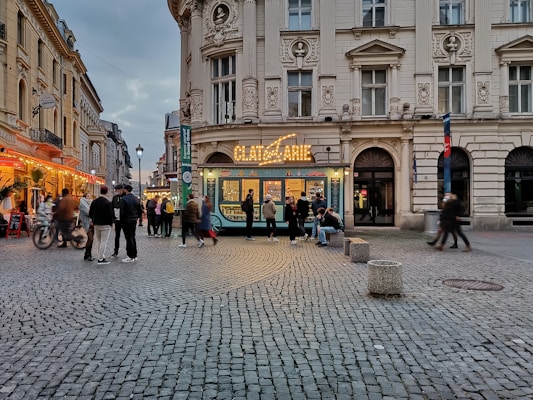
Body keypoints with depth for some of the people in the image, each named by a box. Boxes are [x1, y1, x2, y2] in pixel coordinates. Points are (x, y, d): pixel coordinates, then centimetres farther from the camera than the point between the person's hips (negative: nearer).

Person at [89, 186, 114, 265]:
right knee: (103, 242, -2)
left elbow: (90, 213, 10)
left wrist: (94, 221, 19)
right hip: (105, 225, -6)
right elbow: (110, 215, -16)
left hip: (96, 225, 7)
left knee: (99, 242, 16)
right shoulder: (108, 203, -16)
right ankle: (100, 259, -2)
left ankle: (102, 257, 20)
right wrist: (111, 223, -1)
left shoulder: (94, 202, 5)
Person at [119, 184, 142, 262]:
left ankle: (131, 257, 0)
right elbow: (140, 210, 9)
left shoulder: (123, 199, -13)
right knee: (132, 237, 15)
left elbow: (122, 211, -17)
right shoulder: (136, 198, 7)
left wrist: (121, 220, -5)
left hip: (126, 221, -7)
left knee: (129, 238, -3)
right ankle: (134, 255, 21)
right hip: (134, 221, 7)